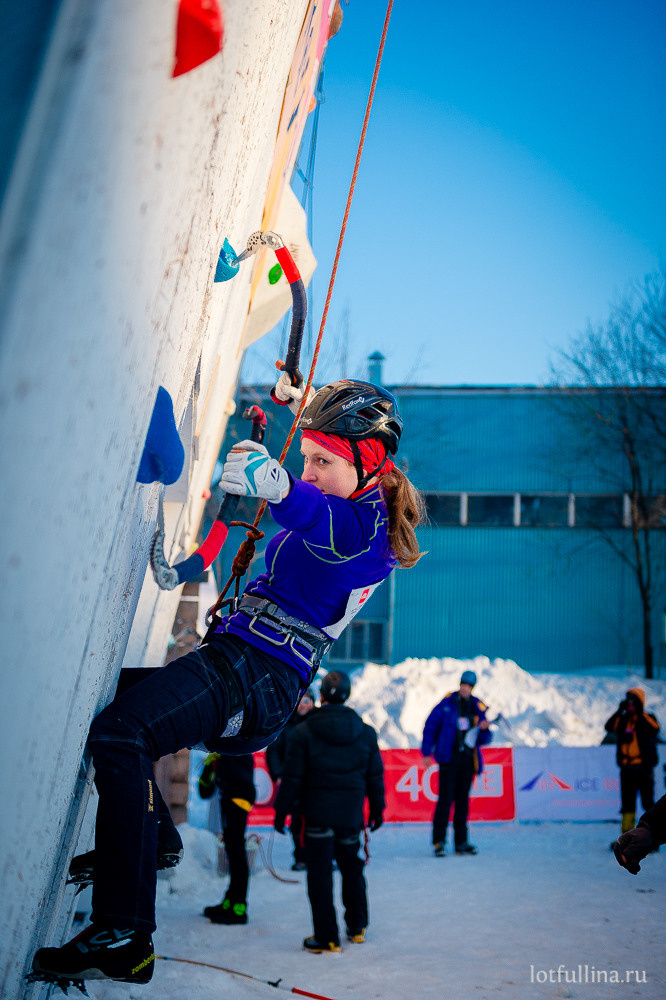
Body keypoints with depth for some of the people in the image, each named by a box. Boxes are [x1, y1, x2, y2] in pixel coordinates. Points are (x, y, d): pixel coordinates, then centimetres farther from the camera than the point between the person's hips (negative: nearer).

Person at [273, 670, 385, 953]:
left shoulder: (304, 732, -10)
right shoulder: (366, 732, 1)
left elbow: (292, 778, -8)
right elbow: (375, 776, 7)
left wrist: (281, 811, 1)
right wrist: (377, 808, 19)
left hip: (318, 815, -3)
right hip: (351, 816, 4)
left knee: (320, 874, 4)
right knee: (352, 869, 20)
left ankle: (326, 938, 6)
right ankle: (357, 927, 32)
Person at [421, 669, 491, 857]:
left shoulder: (478, 709, 9)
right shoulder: (446, 704, -1)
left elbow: (484, 740, 13)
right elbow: (430, 726, 2)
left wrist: (484, 729, -9)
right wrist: (427, 752, -3)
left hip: (468, 760, 4)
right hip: (449, 759, -4)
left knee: (463, 801, 8)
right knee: (445, 799, -8)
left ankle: (461, 842, 15)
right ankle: (439, 841, -4)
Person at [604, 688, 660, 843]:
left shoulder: (647, 718, 3)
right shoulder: (622, 719, 11)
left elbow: (654, 728, -18)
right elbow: (609, 727, -8)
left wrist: (640, 713, -18)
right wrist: (620, 711, -14)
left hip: (644, 768, -3)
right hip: (626, 769, 4)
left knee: (648, 803, -5)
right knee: (627, 805, 8)